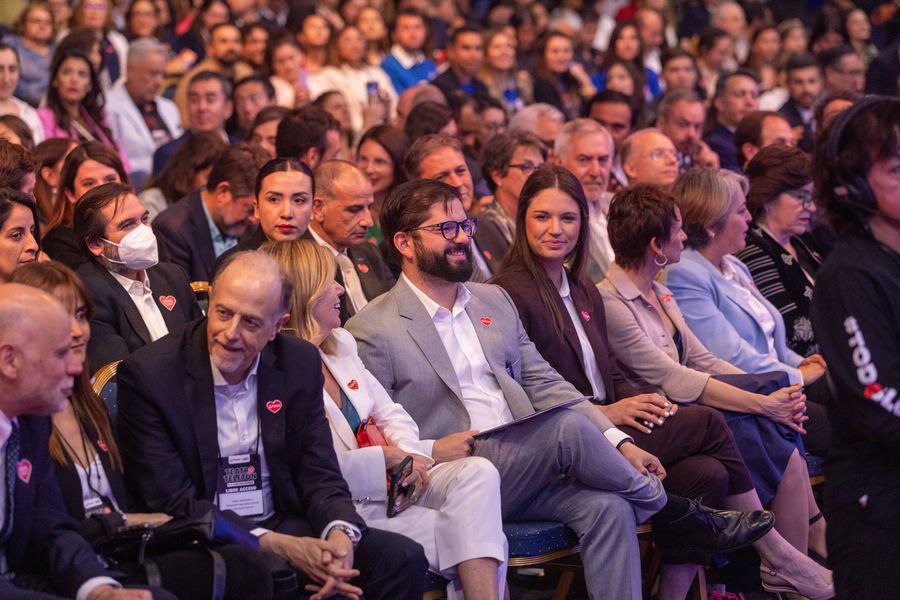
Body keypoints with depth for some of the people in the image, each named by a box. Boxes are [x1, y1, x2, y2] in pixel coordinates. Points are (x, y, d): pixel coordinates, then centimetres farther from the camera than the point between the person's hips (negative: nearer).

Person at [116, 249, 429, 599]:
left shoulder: (300, 364, 4)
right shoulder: (146, 375, -11)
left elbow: (320, 477, 6)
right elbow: (173, 502, -12)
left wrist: (339, 533, -18)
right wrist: (277, 545, -21)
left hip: (285, 525, 5)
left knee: (403, 559, -16)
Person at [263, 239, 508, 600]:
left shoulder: (341, 343, 14)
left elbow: (390, 415, 19)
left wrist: (410, 455, -2)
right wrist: (386, 458, -14)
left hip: (392, 485, 8)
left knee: (477, 472, -19)